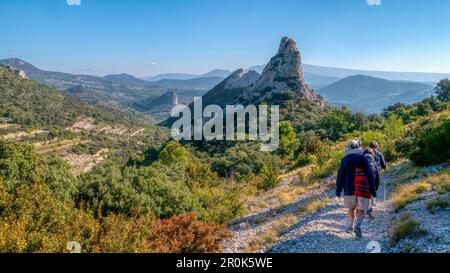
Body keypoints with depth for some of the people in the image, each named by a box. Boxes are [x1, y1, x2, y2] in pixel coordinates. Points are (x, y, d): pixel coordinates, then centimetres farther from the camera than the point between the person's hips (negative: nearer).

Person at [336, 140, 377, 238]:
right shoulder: (364, 157, -2)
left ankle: (350, 226, 30)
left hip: (349, 188, 3)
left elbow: (340, 176, 9)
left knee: (352, 208, 20)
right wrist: (373, 189, -4)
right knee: (361, 209, 2)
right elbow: (370, 173, -7)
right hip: (363, 189, -3)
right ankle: (358, 225, -19)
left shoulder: (344, 159, 8)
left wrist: (338, 190, 13)